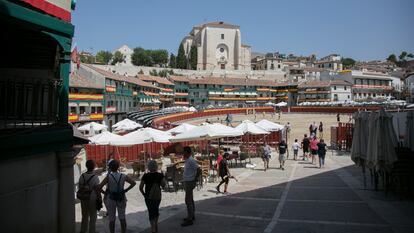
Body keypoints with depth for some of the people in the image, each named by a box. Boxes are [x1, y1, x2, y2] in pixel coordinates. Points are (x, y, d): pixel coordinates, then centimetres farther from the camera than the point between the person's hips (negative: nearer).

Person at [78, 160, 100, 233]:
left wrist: (81, 197, 16)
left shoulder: (82, 176, -3)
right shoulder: (95, 177, -19)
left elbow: (80, 188, 4)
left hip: (83, 199, 5)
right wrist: (99, 199, -7)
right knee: (92, 217, 10)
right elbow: (97, 189, -17)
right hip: (93, 199, -5)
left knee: (84, 216, 20)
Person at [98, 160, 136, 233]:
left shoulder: (108, 177, -16)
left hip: (111, 199, -2)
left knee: (112, 219, 10)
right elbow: (134, 183, -4)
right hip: (121, 199, 2)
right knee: (122, 218, 13)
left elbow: (100, 187, -22)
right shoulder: (123, 176, -7)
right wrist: (126, 190, 1)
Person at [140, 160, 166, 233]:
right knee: (156, 209, 26)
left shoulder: (145, 176, -14)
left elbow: (141, 187, -12)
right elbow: (163, 185, -3)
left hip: (148, 197, -2)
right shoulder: (160, 175, -11)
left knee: (151, 212, 9)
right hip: (158, 196, 2)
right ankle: (156, 224, 39)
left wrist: (144, 194, 3)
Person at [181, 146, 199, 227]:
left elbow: (198, 170, -23)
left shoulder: (191, 160, -19)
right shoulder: (187, 160, 11)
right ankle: (191, 216, 29)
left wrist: (195, 179, -16)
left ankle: (189, 220, -4)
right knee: (190, 200, 18)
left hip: (189, 182, -10)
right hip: (187, 182, 10)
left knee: (188, 201, -8)